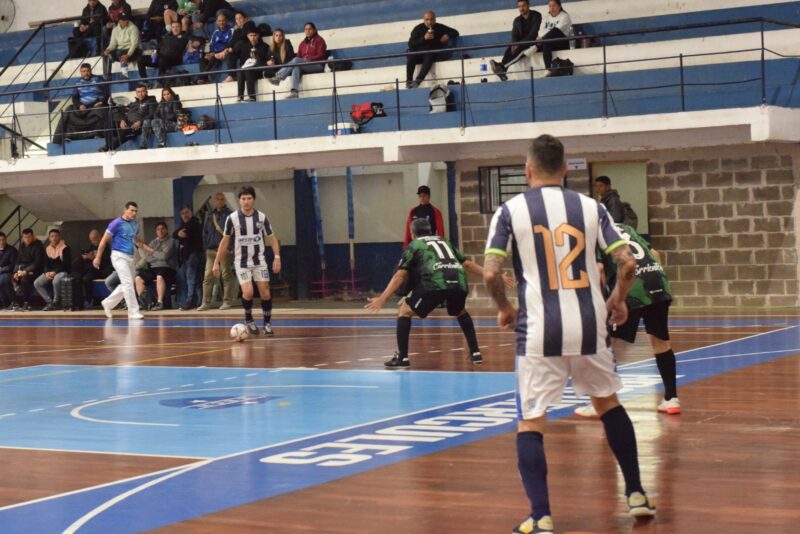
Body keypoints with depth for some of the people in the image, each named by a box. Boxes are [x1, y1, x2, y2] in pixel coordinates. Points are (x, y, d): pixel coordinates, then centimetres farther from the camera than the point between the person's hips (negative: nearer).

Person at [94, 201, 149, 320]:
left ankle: (108, 303, 29)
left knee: (126, 285, 13)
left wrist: (148, 249, 9)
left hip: (130, 257, 8)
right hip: (119, 256, -8)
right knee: (128, 283, -12)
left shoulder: (135, 224, 11)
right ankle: (133, 312, -10)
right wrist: (97, 258, -8)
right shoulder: (116, 223, -9)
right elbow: (104, 240, -6)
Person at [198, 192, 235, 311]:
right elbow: (205, 232, 16)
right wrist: (205, 247, 10)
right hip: (211, 249, 4)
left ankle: (227, 301, 7)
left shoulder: (229, 214, -1)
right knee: (208, 276, 1)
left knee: (226, 276, 1)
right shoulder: (209, 215, 14)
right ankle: (206, 302, 3)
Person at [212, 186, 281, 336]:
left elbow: (272, 238, 4)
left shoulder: (262, 217, -3)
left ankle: (267, 323, 13)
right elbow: (225, 241, 2)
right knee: (248, 292, -16)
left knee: (265, 293, -4)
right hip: (241, 262, -2)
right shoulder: (232, 219, -6)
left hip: (259, 261, 2)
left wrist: (277, 257, -11)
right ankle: (248, 320, 9)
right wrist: (216, 262, 0)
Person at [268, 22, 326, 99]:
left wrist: (307, 59, -16)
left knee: (296, 60, -31)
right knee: (296, 67, -34)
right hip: (304, 66, 5)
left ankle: (279, 76, -40)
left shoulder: (319, 40, 6)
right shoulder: (303, 43, 21)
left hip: (317, 65, -5)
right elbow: (299, 56, 14)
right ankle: (294, 91, -52)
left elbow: (320, 56, -5)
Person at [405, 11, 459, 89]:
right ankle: (408, 82, -36)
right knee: (411, 56, -33)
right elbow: (411, 44, -2)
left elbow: (455, 33, 19)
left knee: (430, 56, -37)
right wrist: (424, 38, -15)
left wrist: (448, 35, -3)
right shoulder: (418, 28, 10)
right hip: (419, 54, 1)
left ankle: (417, 81, -46)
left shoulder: (440, 27, 13)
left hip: (434, 54, -1)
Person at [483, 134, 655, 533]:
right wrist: (618, 300, 18)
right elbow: (627, 263, 0)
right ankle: (637, 495, 29)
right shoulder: (591, 207, 5)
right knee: (607, 402, 24)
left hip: (539, 330, -3)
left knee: (530, 422, 4)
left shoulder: (510, 211, -1)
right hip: (589, 325, 3)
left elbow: (490, 274, -8)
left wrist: (505, 309, 10)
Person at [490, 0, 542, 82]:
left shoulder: (536, 16, -6)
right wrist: (514, 45, -21)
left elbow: (534, 33, -17)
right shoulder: (517, 20, 14)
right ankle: (502, 72, -47)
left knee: (520, 48, -36)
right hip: (521, 44, 5)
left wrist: (520, 44, -25)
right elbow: (514, 35, 4)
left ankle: (502, 67, -52)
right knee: (510, 49, -27)